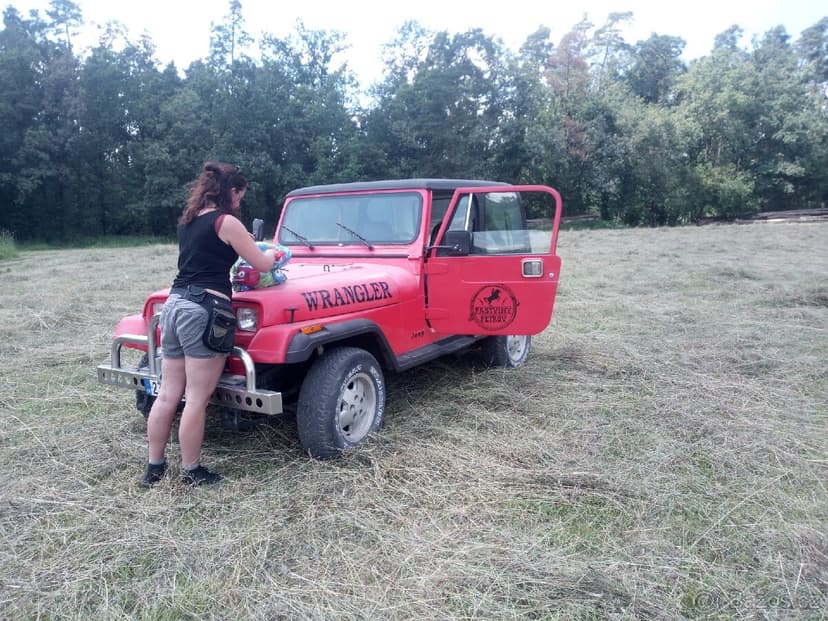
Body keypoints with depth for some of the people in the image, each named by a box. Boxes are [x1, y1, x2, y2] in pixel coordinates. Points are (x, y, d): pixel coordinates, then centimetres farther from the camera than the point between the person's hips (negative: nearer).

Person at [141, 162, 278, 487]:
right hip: (203, 310, -8)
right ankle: (191, 472, 12)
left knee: (167, 394, 13)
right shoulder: (226, 222, -7)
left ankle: (154, 467, 21)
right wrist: (273, 253, 19)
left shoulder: (187, 220, 16)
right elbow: (262, 265, -2)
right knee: (196, 399, 1)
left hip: (174, 304, 8)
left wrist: (240, 247, 25)